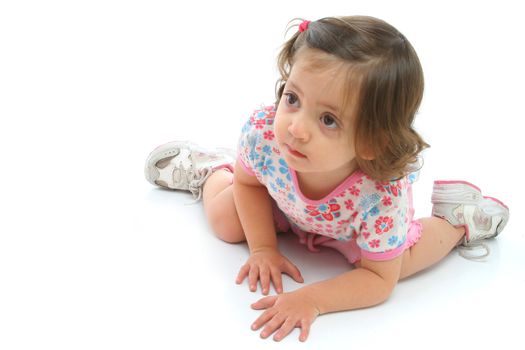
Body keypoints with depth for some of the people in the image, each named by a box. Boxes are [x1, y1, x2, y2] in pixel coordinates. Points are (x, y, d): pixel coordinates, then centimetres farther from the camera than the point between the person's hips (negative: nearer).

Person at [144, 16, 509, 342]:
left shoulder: (384, 197, -47)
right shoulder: (263, 131, -40)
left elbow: (379, 280, -29)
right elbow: (248, 183, -14)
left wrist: (312, 299, -40)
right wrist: (263, 248, -19)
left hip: (361, 222, -2)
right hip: (286, 201, 2)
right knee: (226, 222, 1)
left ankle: (457, 220, 14)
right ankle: (212, 170, 33)